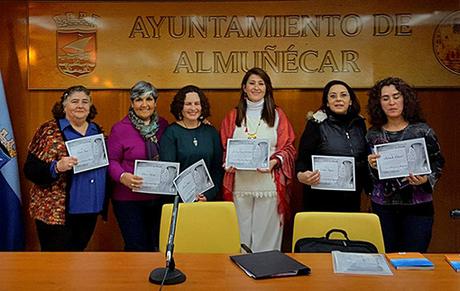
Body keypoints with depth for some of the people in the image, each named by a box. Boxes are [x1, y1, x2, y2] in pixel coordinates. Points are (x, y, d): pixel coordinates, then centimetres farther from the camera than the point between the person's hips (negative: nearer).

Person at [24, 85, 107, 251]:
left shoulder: (96, 131, 9)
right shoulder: (49, 131, -7)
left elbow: (104, 164, 19)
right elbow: (30, 169, -9)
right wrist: (56, 167, -26)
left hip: (90, 210, 5)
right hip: (56, 212, -5)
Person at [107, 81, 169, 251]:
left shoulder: (163, 125, 7)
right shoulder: (120, 129, -6)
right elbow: (112, 160, -5)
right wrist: (123, 177, -25)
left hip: (159, 198, 4)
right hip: (129, 199, -4)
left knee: (157, 246, 14)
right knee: (137, 247, 1)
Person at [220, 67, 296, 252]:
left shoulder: (277, 115, 9)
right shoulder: (233, 116, 13)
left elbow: (288, 148, 5)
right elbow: (224, 148, 14)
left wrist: (275, 161, -13)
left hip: (268, 183, -1)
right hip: (240, 183, 1)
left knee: (266, 233, 1)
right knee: (241, 233, 4)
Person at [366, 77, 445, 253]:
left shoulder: (422, 130, -1)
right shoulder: (373, 134, 5)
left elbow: (437, 163, 5)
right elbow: (368, 177, 10)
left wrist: (426, 180, -14)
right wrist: (372, 167, -11)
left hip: (417, 206, -1)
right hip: (383, 207, 2)